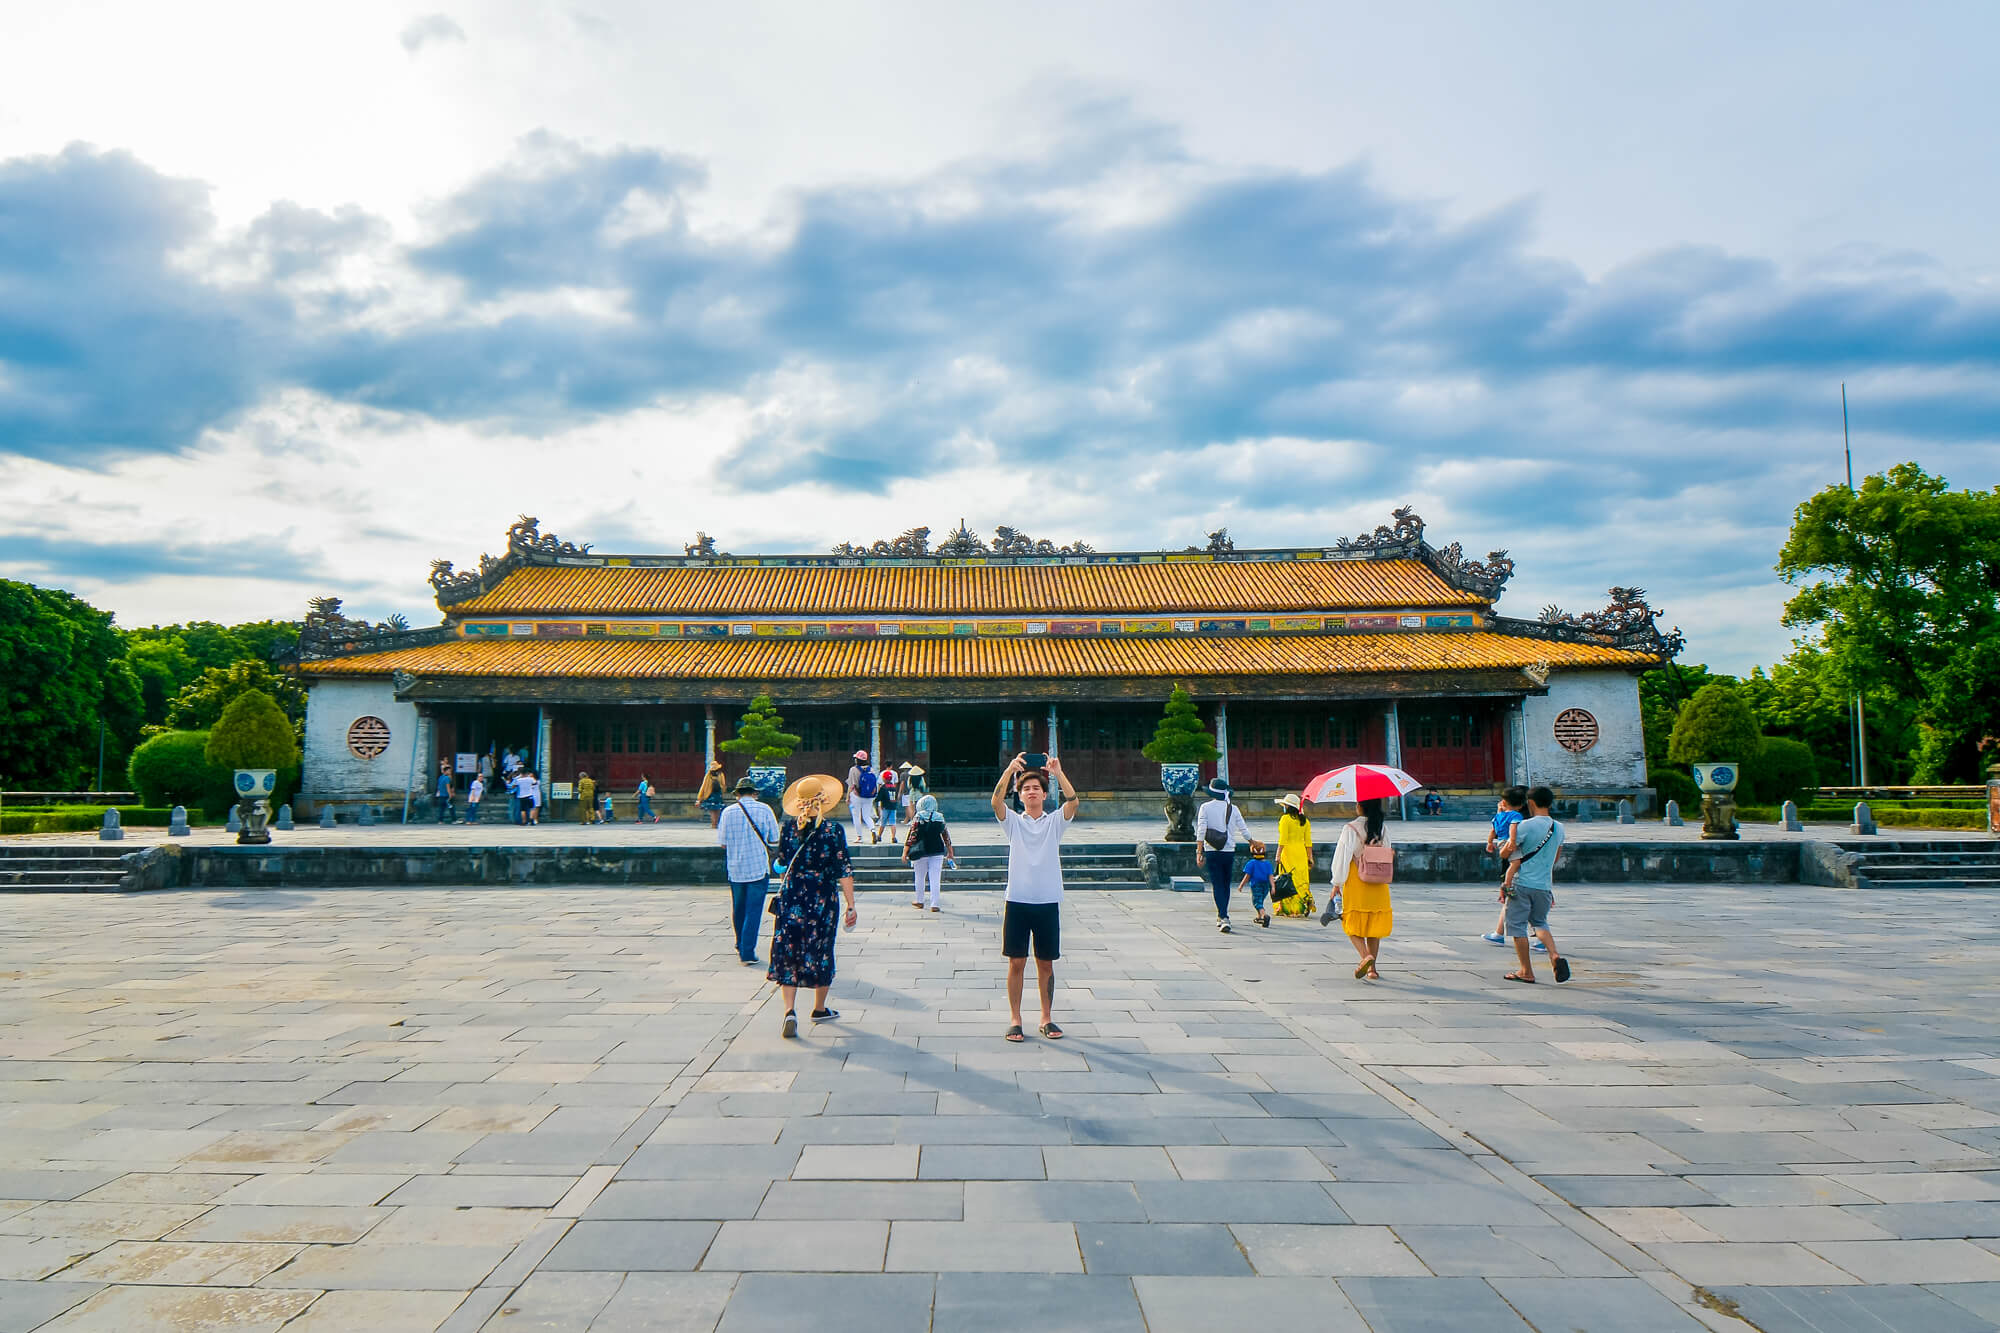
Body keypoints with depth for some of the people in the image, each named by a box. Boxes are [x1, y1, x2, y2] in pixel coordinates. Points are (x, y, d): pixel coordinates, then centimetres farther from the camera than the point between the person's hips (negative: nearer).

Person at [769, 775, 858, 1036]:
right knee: (821, 953, 13)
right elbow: (844, 870, -12)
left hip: (791, 897, 2)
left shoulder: (789, 828, -1)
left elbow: (782, 865, 10)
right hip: (823, 899, -2)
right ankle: (819, 1009, 27)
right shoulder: (833, 829, -10)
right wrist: (851, 905, -7)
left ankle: (789, 1010, -10)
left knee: (787, 954, 5)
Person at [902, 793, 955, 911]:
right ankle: (934, 904, -2)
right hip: (937, 851, 1)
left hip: (920, 852, -1)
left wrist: (905, 852, -1)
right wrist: (950, 850, 23)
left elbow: (911, 836, -7)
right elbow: (946, 835, 11)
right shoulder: (940, 817, 3)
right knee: (935, 879, 1)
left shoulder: (917, 818, -6)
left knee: (919, 877, 16)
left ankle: (919, 901, 28)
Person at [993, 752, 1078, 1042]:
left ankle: (1047, 1019, 19)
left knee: (1046, 964, 8)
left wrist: (1059, 773, -27)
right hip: (1018, 901, 0)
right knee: (1016, 963, 3)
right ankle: (1015, 1020, 13)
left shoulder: (1055, 821, 6)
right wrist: (1010, 770, -27)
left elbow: (1073, 801, -13)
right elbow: (996, 801, -14)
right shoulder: (1013, 821, 5)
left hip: (1048, 902, 0)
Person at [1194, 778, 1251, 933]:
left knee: (1217, 885, -2)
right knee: (1226, 884, 17)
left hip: (1212, 851, -2)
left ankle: (1223, 918, -15)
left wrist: (1199, 852, -7)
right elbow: (1243, 829, 7)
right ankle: (1221, 916, 29)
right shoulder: (1233, 808, 2)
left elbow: (1201, 831, -9)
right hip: (1229, 851, 2)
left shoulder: (1205, 807, -4)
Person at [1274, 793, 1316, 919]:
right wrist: (1310, 857, 13)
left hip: (1288, 851, -5)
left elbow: (1283, 839, -12)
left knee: (1289, 881, -2)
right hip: (1301, 852, 5)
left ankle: (1290, 909, -2)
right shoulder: (1305, 820, 10)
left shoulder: (1285, 818, -7)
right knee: (1302, 879, 9)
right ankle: (1305, 905, 3)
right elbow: (1308, 841, 10)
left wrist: (1278, 855, -11)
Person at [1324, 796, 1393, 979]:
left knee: (1353, 925, 6)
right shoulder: (1383, 830, 4)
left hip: (1356, 885, -4)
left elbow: (1342, 857, -10)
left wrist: (1337, 884, -3)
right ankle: (1372, 968, 14)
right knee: (1374, 926, 13)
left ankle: (1365, 956, -17)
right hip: (1379, 888, 4)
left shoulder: (1351, 829, -10)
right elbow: (1389, 857, 10)